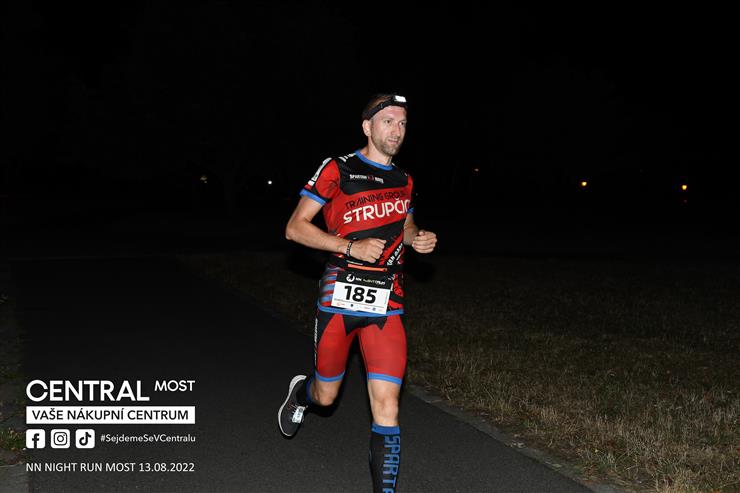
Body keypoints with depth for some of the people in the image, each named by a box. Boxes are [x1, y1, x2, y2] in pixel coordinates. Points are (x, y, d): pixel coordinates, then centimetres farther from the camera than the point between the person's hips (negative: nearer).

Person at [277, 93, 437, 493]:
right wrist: (351, 247, -16)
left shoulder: (404, 182, 12)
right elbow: (295, 227, -5)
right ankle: (301, 391, 49)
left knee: (386, 403, -6)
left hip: (387, 307, 3)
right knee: (326, 397, 13)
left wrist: (417, 238, 5)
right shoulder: (338, 170, -4)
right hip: (340, 297, -3)